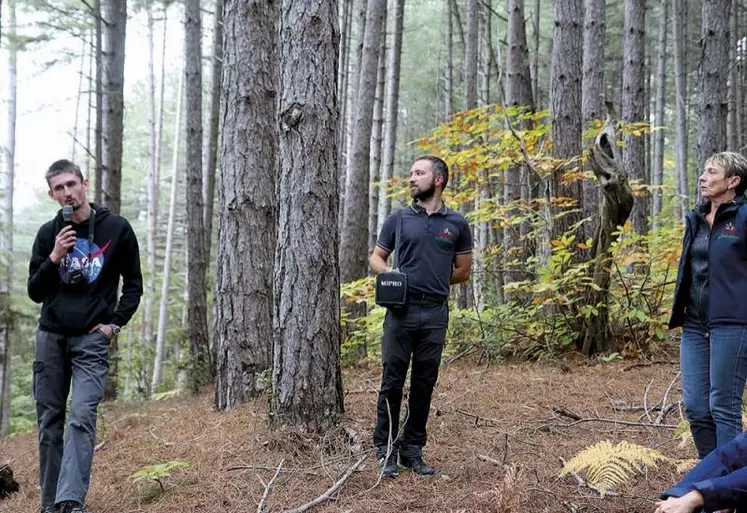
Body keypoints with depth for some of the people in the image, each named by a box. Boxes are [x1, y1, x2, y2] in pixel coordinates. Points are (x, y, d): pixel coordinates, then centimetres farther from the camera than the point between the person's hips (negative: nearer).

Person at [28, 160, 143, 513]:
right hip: (51, 337, 3)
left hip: (91, 339, -3)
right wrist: (54, 258, -12)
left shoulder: (116, 229, -1)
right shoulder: (48, 233, 5)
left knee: (81, 417, -17)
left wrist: (115, 323, -3)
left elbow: (133, 284, 8)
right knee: (49, 423, 6)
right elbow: (35, 293, 4)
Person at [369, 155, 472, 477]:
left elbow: (463, 271, 12)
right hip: (401, 310, -1)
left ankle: (412, 449, 17)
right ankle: (386, 449, 9)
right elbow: (376, 259, 11)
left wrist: (431, 280, 3)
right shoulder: (398, 219, 7)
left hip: (435, 312, 1)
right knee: (392, 381, 0)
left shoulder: (456, 224, 7)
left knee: (424, 384, 7)